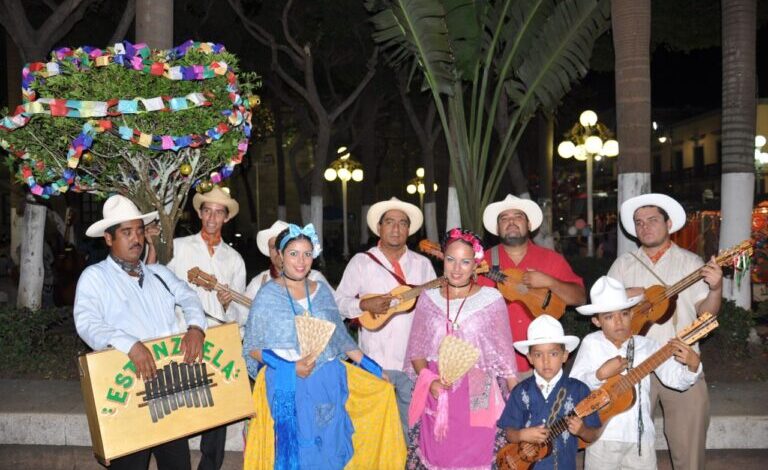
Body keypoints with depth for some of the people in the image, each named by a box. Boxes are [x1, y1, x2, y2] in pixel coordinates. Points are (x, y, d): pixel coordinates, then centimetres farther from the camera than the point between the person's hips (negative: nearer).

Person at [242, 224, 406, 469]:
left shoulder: (323, 291, 7)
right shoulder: (268, 295, -4)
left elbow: (339, 336, 14)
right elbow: (252, 347, -5)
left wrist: (366, 363, 5)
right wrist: (289, 367, -17)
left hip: (329, 383, 4)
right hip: (287, 387, -3)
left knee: (329, 450, 7)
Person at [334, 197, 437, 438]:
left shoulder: (422, 264, 12)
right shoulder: (361, 262, 4)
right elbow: (339, 302, 3)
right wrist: (364, 305, -13)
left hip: (414, 360, 2)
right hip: (376, 360, -2)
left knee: (412, 423, 6)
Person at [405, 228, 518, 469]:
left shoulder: (491, 299, -3)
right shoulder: (428, 298, 5)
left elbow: (504, 354, 0)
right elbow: (416, 351, 8)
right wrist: (429, 380, -9)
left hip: (477, 398, -2)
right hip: (437, 398, 2)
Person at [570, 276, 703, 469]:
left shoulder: (647, 346, -1)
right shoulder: (591, 344, -4)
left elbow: (675, 378, -7)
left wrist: (692, 364, -25)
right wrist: (601, 374, -20)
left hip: (641, 438, 1)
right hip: (603, 437, -1)